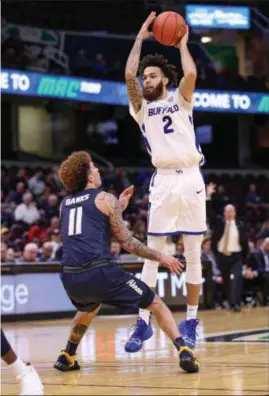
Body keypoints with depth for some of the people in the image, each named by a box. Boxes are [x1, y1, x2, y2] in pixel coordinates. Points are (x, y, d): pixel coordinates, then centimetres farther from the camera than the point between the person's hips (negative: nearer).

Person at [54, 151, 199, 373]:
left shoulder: (65, 203, 21)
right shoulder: (105, 199, 6)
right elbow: (126, 243, 4)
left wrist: (118, 208, 36)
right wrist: (161, 258, 14)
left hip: (70, 278, 5)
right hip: (100, 272, -5)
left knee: (90, 308, 40)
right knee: (156, 304, 9)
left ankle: (67, 356, 37)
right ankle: (184, 352, -7)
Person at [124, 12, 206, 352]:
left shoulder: (180, 101, 10)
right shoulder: (141, 108, 12)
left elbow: (191, 74, -11)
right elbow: (128, 74, -4)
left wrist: (182, 43, 3)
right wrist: (140, 38, 5)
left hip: (191, 179, -1)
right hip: (163, 181, 1)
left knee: (193, 255, 3)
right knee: (152, 254, -1)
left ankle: (190, 322, 9)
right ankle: (143, 323, 1)